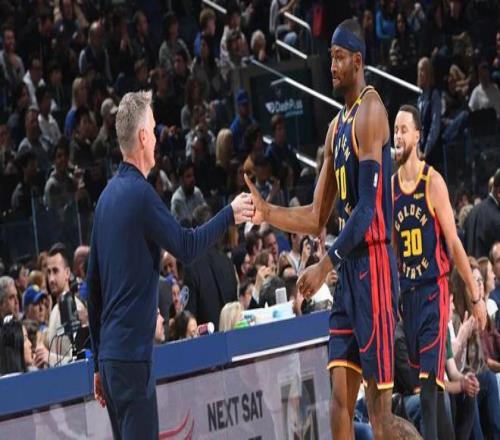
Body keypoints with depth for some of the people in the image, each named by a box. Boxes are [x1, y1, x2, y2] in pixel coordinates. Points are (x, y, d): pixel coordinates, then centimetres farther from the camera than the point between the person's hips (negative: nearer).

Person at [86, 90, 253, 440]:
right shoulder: (139, 193, -12)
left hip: (110, 353, 9)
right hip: (132, 354, -9)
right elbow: (187, 247, -12)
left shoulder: (108, 195, 13)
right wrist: (230, 214, 2)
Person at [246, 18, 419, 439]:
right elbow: (317, 218, 20)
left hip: (373, 266, -9)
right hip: (349, 269, 9)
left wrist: (324, 266, -21)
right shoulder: (337, 128, 17)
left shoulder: (371, 113, -11)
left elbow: (368, 209, -19)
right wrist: (266, 211, 8)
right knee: (341, 402, 5)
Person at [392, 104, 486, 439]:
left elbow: (454, 243, -7)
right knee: (432, 386, 11)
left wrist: (476, 296, -6)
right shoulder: (391, 188, 9)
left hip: (434, 290, -6)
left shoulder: (433, 183, -8)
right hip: (408, 293, 6)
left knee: (429, 385, -14)